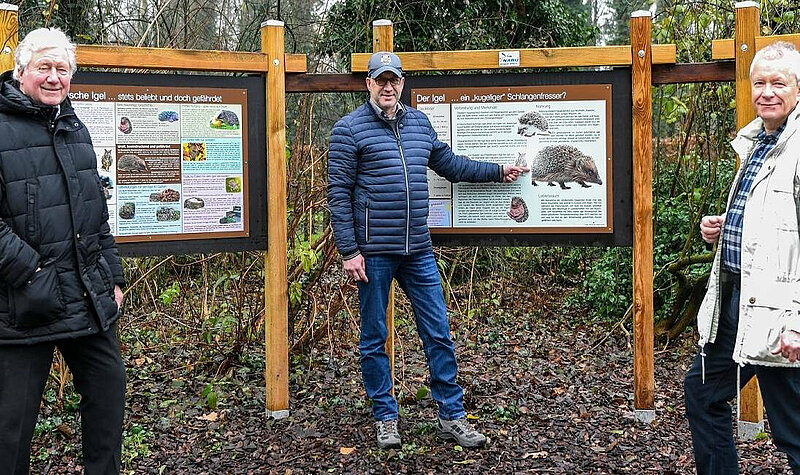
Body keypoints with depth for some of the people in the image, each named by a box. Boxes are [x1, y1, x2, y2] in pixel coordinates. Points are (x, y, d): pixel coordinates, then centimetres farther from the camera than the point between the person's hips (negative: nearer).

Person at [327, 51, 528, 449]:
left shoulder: (419, 123, 12)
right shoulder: (349, 129, -4)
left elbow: (449, 163, 26)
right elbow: (338, 193, -7)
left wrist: (497, 171, 27)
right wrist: (349, 251, -12)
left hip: (418, 251, 5)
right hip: (373, 252, -4)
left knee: (439, 334, 6)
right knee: (374, 339, 6)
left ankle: (452, 416, 16)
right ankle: (385, 418, 20)